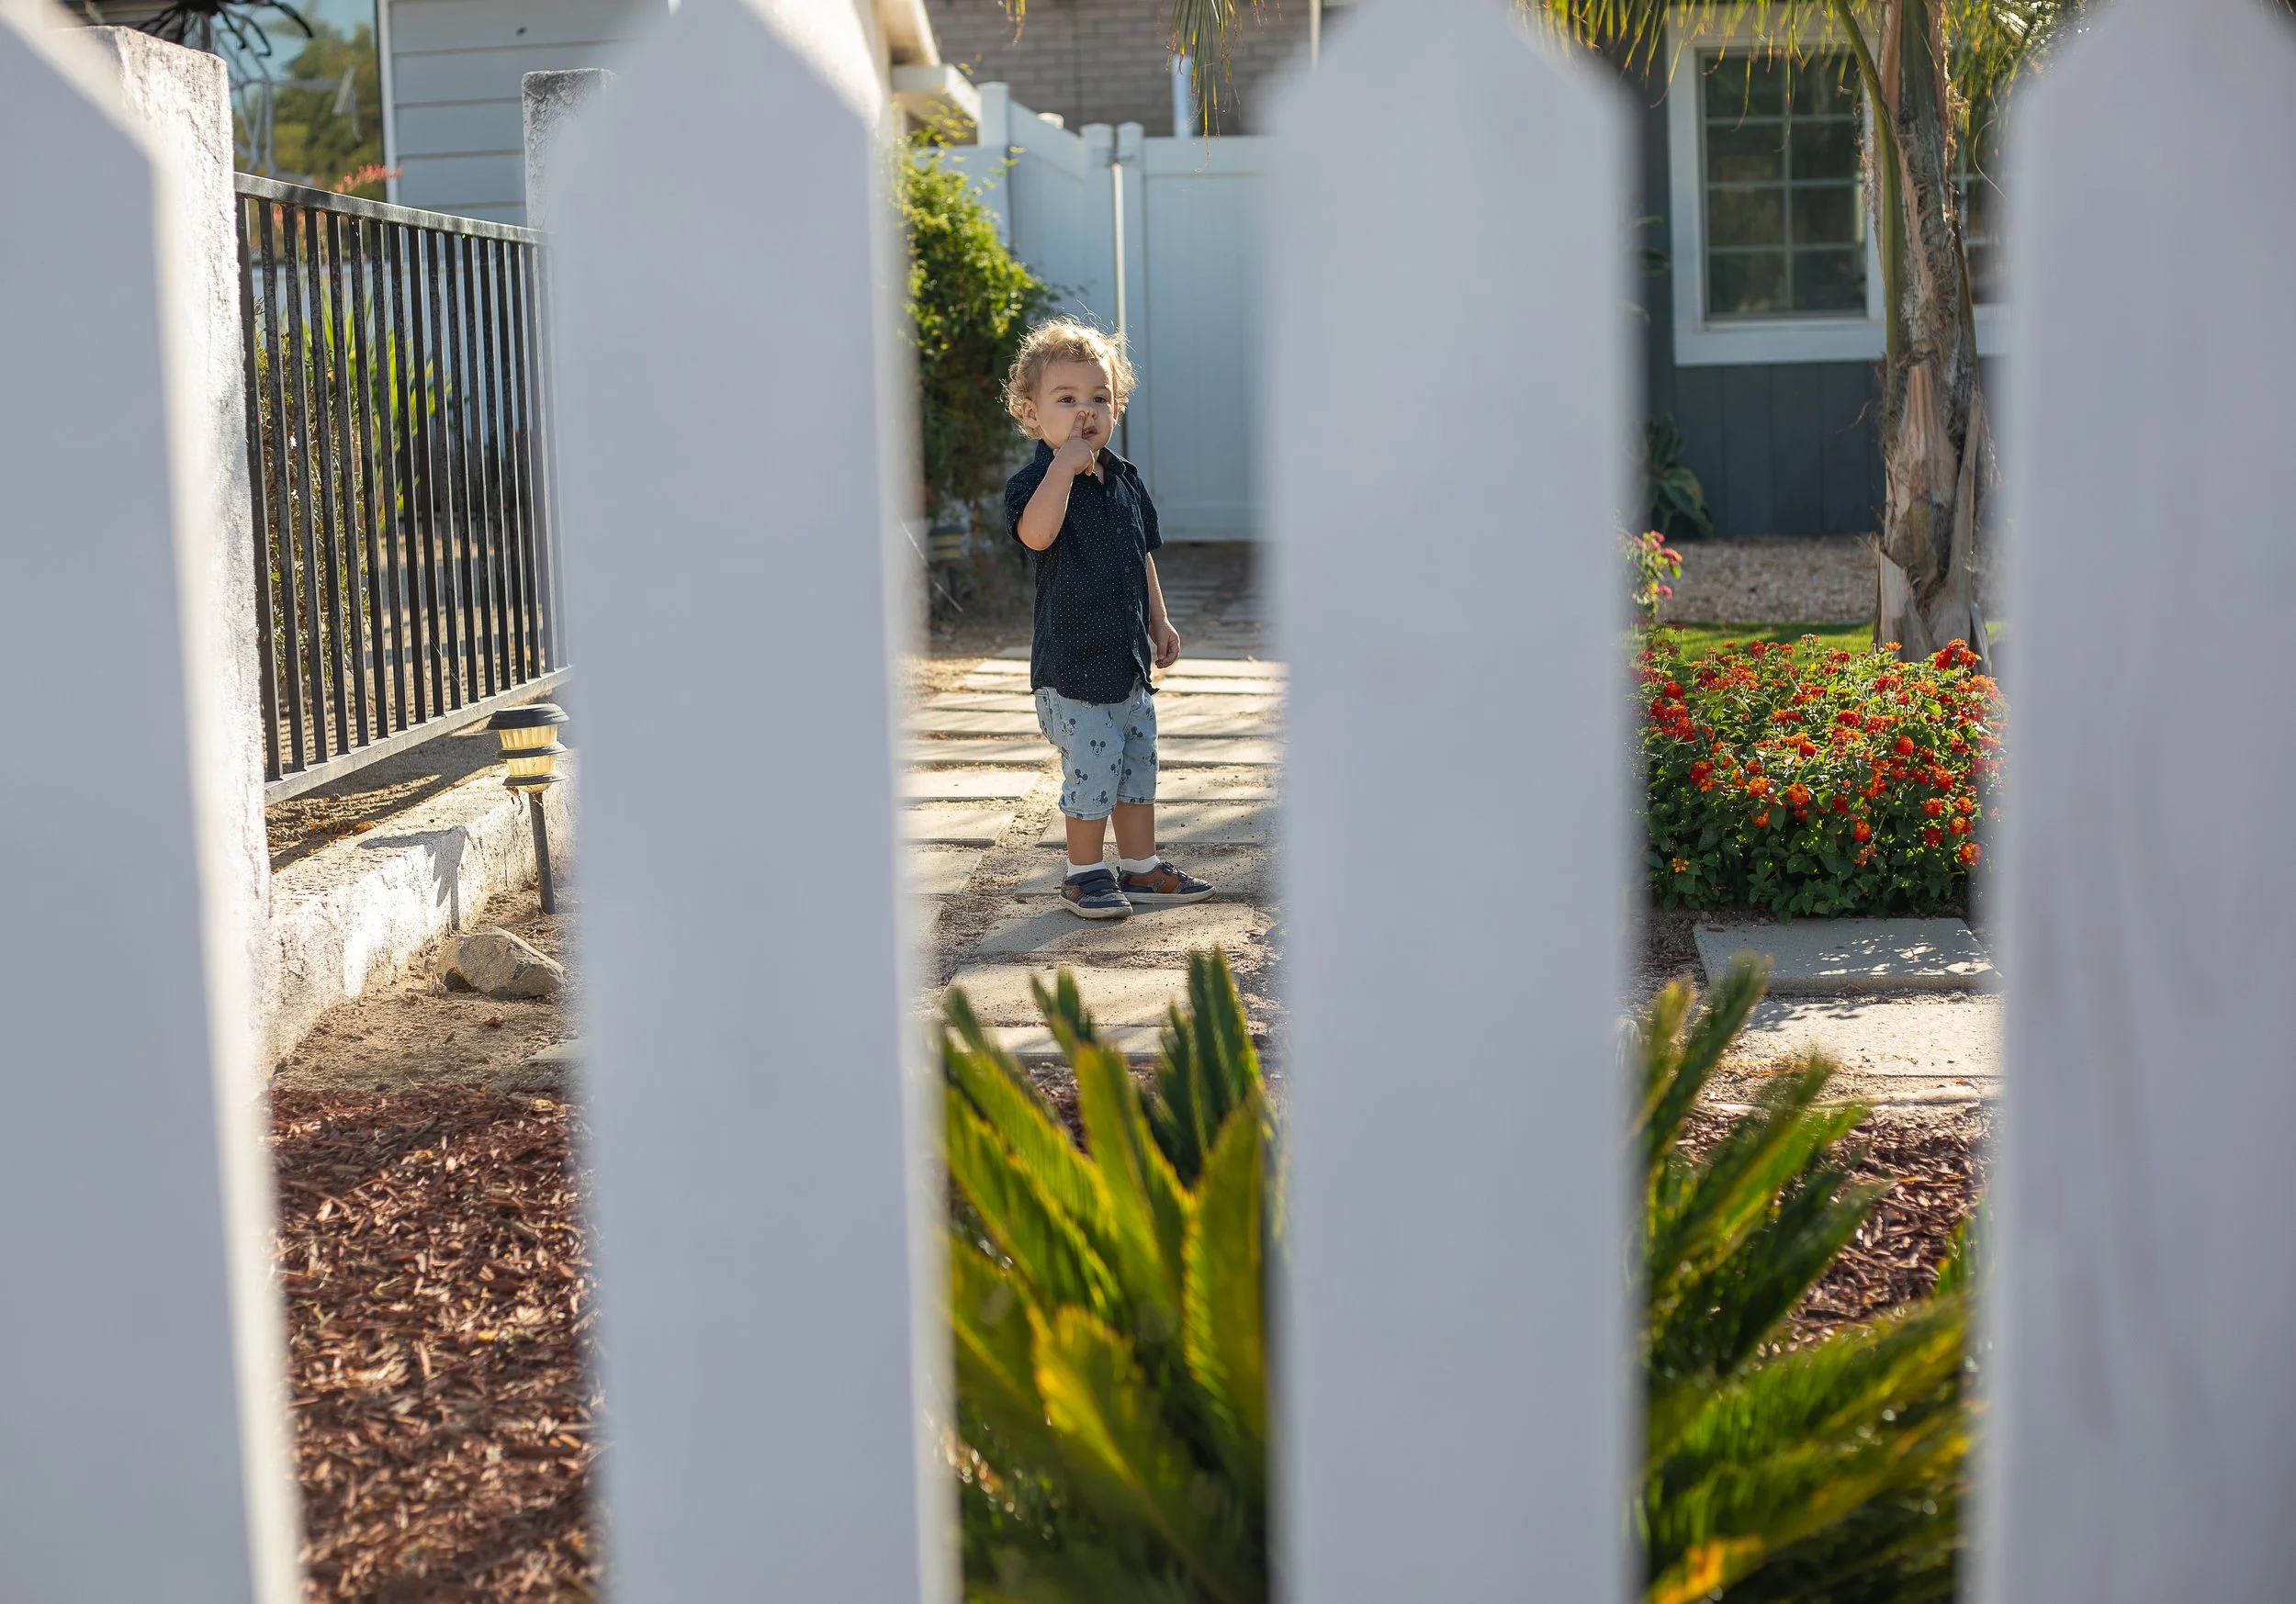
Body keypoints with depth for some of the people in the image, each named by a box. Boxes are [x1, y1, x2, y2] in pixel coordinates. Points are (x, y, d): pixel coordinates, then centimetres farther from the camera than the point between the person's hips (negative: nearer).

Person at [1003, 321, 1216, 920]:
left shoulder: (1125, 480, 9)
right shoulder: (1038, 481, -13)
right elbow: (1036, 533, -36)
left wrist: (1159, 623, 18)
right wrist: (1065, 464, -35)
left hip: (1130, 657, 7)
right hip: (1073, 662, -7)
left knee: (1139, 766, 15)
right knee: (1092, 769, -5)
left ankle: (1142, 869, 27)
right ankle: (1085, 874, 11)